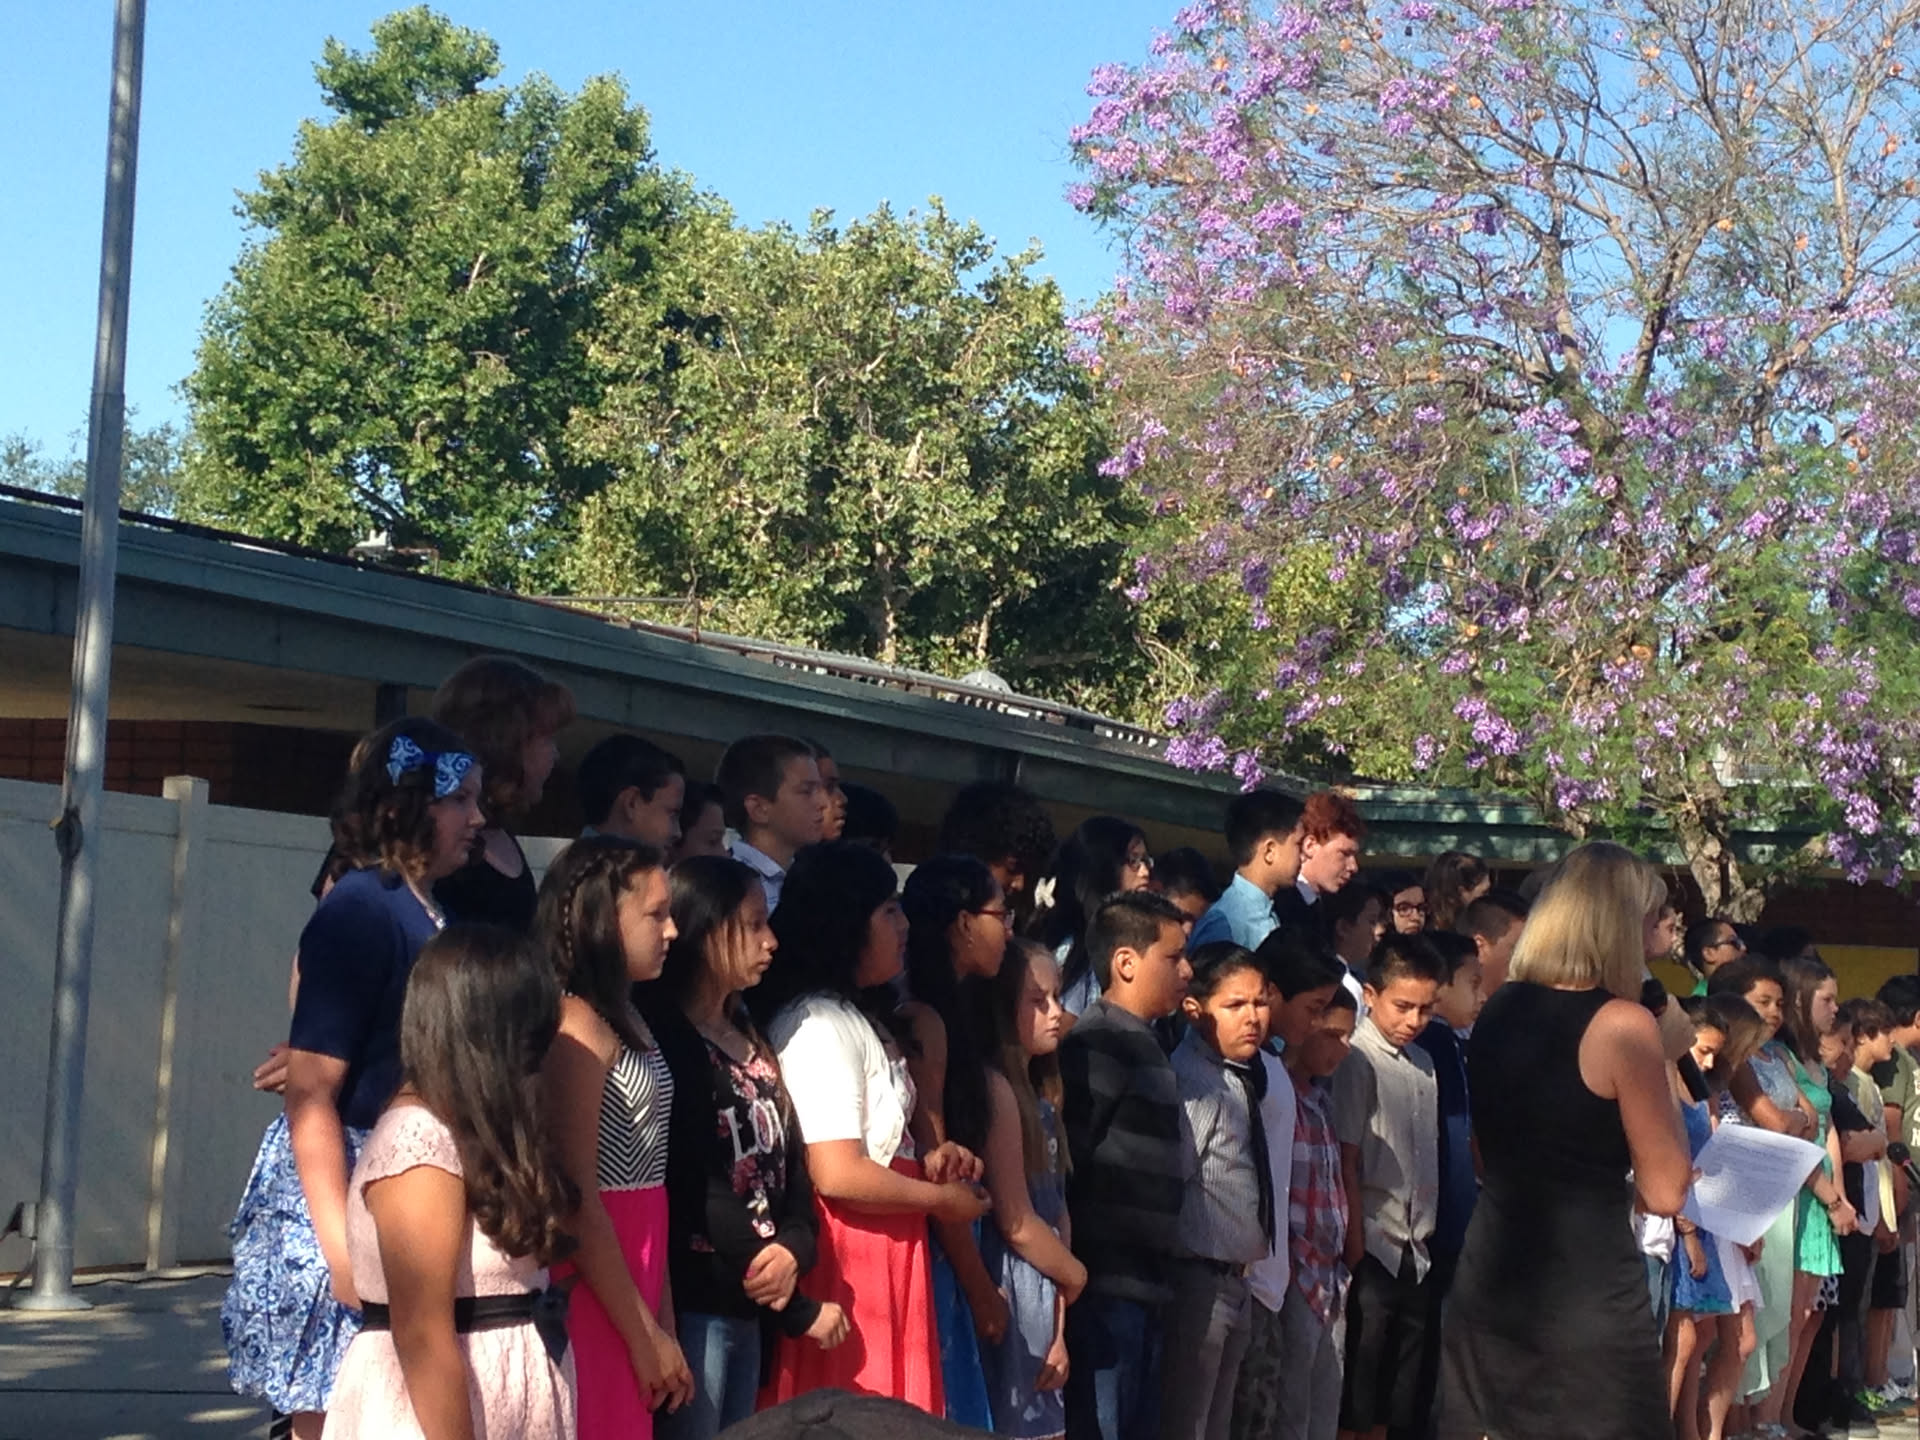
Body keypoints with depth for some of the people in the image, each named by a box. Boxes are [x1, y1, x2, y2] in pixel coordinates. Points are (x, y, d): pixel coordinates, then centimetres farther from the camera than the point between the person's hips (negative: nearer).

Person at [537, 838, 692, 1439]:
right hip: (592, 1297, -8)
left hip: (625, 1283, 8)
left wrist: (663, 1322, 10)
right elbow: (576, 1201, -18)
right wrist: (643, 1335, -13)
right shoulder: (577, 1025, -15)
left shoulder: (625, 1019, 12)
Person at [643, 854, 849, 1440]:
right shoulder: (664, 1039, -12)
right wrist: (799, 1311, -9)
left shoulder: (750, 1038, 16)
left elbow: (788, 1159, 11)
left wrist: (794, 1248, -12)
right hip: (693, 1304, -8)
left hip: (747, 1307, 8)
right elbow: (694, 1194, -16)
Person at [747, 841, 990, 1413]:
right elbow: (838, 1174, -21)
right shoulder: (819, 1023, -15)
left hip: (885, 1257, 10)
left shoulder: (860, 1018, 17)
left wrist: (927, 1163, 7)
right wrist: (942, 1199, -9)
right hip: (846, 1264, -10)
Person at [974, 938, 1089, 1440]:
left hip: (1045, 1291, 9)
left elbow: (1056, 1212, 11)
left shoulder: (1039, 1096, 15)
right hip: (1013, 1293, -9)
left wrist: (1059, 1329, 5)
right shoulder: (996, 1087, -12)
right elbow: (1015, 1222, -15)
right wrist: (1076, 1277, 2)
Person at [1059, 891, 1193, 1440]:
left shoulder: (1144, 1043, 17)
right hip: (1106, 1286, -9)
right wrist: (1076, 1271, -15)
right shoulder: (1098, 1042, -12)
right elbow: (1068, 1158, -18)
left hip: (1141, 1281, 9)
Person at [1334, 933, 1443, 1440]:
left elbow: (1428, 1160, 14)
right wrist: (1355, 1244, -15)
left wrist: (1428, 1236, 8)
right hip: (1373, 1249, -7)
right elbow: (1347, 1160, -12)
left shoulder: (1423, 1065, 11)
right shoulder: (1357, 1060, -9)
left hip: (1415, 1251, 7)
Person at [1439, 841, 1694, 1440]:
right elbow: (1665, 1193, -8)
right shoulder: (1623, 1025, -13)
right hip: (1586, 1295, -7)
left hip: (1487, 1282, 7)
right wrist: (1665, 1064, 1)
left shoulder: (1497, 1009, 8)